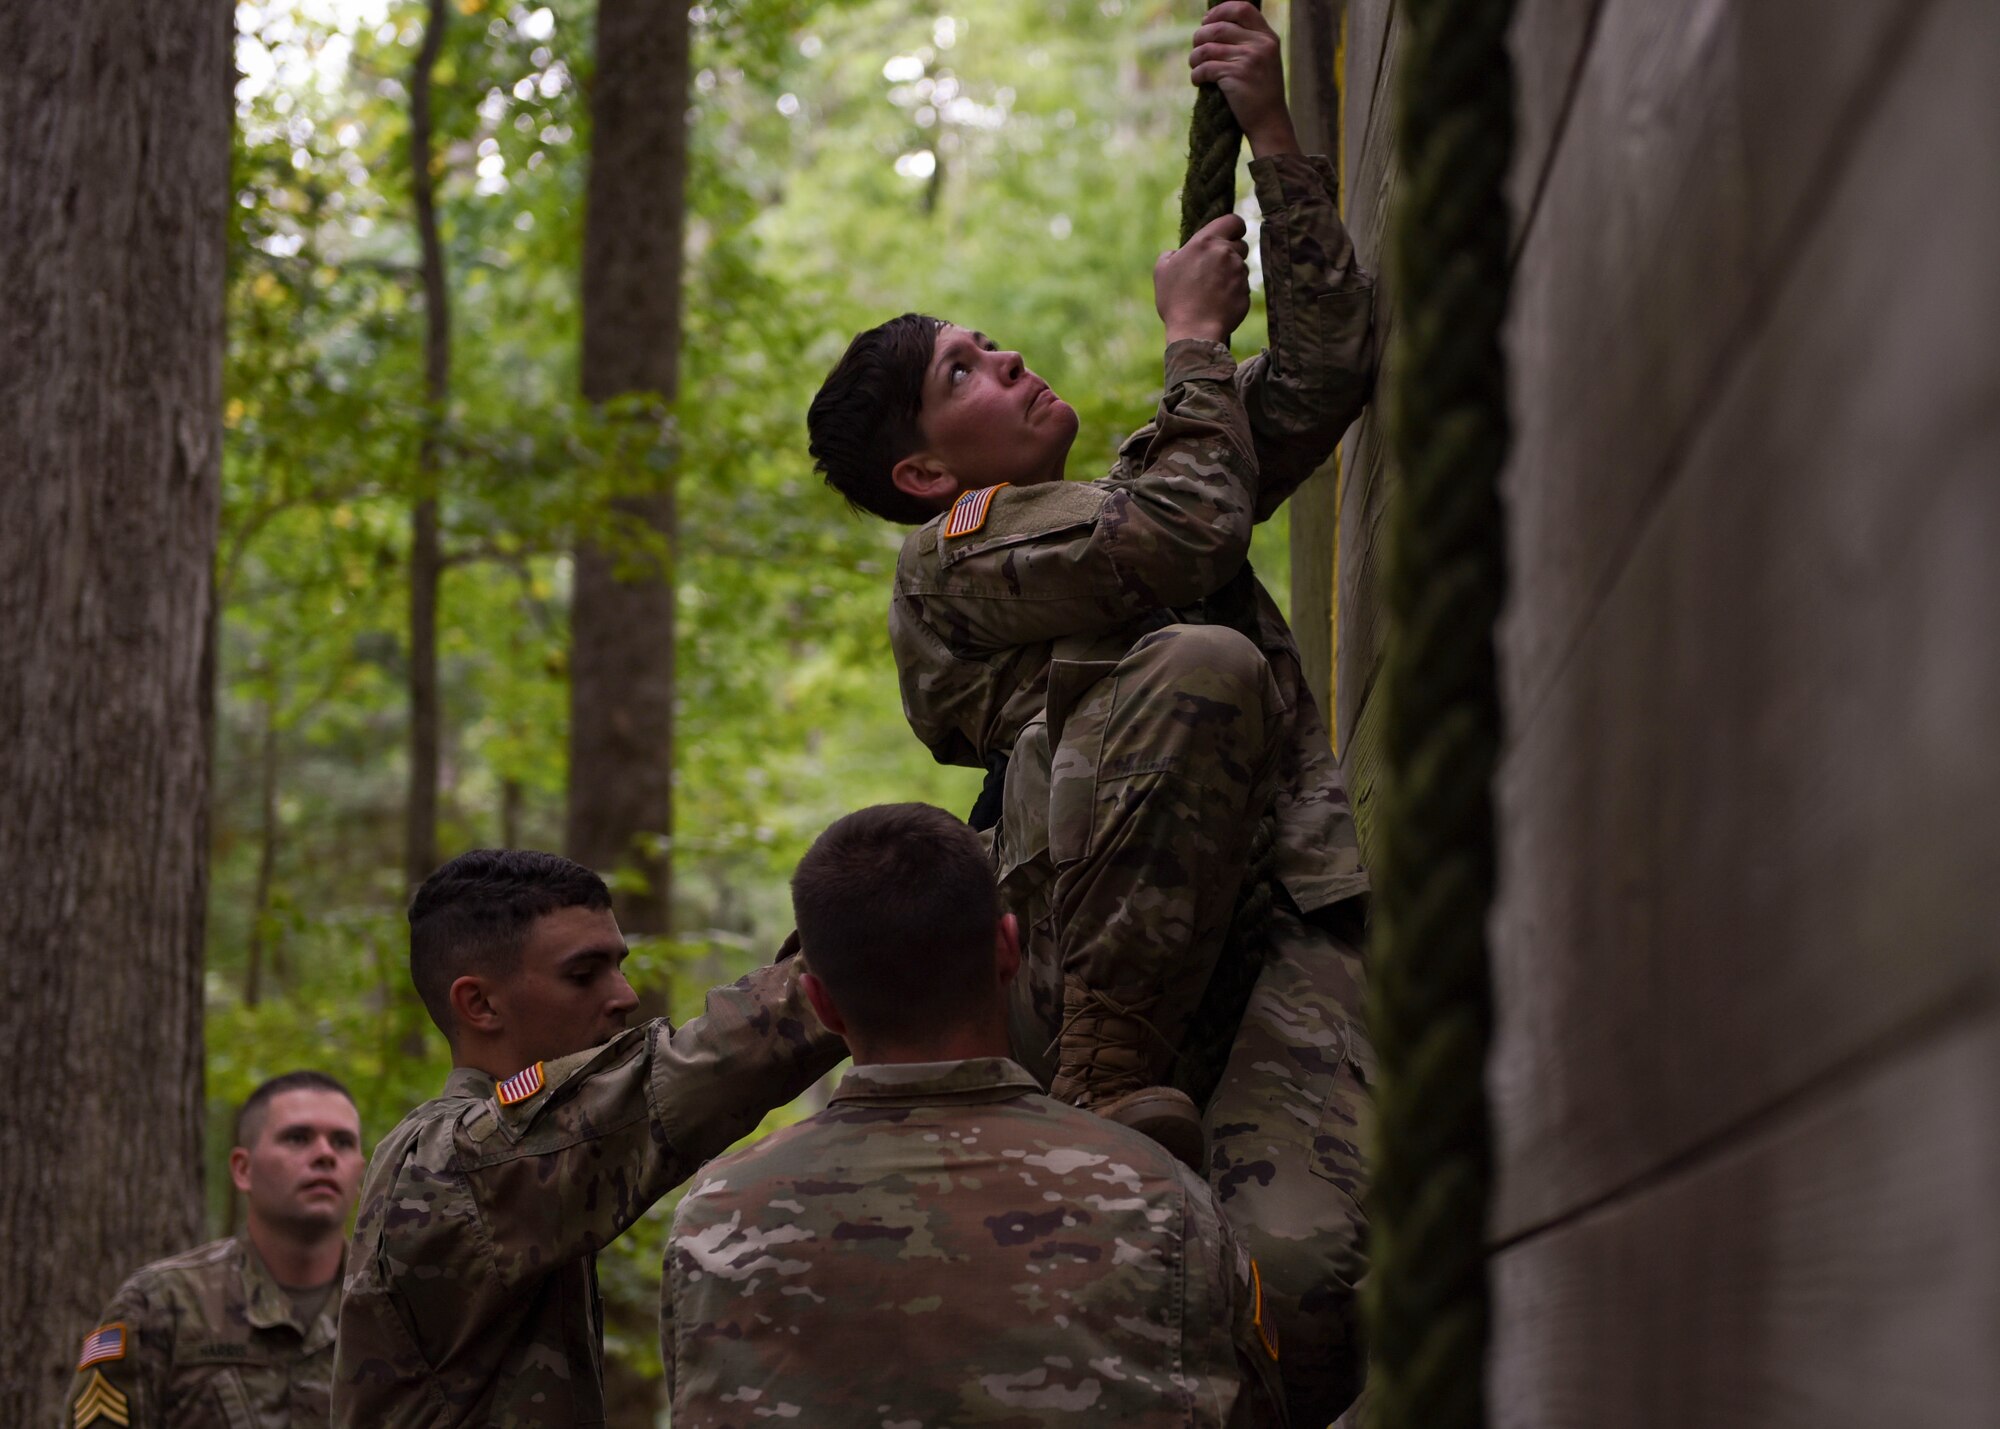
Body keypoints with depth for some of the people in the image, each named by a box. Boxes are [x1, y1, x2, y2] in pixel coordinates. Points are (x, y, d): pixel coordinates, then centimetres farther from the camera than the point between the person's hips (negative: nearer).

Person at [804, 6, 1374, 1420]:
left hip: (1294, 938, 4)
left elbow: (1326, 376, 28)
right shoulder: (952, 553, 9)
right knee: (1200, 661, -33)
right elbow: (1185, 536, -7)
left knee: (1305, 1274, -27)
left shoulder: (1121, 487, 33)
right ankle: (1104, 1081, -22)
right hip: (1132, 937, -4)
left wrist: (1275, 138, 22)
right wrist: (1194, 334, 10)